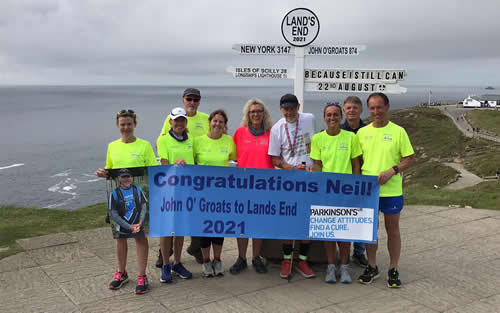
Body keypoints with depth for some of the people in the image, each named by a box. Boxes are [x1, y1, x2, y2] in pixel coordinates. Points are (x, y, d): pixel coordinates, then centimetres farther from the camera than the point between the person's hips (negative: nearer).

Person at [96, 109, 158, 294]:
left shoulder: (144, 145, -4)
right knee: (120, 235, 13)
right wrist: (103, 173, -3)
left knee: (140, 235, 2)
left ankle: (141, 276, 13)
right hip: (117, 196, 4)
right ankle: (121, 273, 29)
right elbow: (109, 170, 17)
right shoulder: (112, 146, 8)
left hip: (138, 196, -4)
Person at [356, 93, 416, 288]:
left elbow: (411, 158, -2)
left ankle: (393, 270, 20)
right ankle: (372, 267, 25)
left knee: (392, 229, 8)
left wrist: (392, 171, -16)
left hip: (391, 190, -3)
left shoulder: (398, 131, -2)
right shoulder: (362, 132, 7)